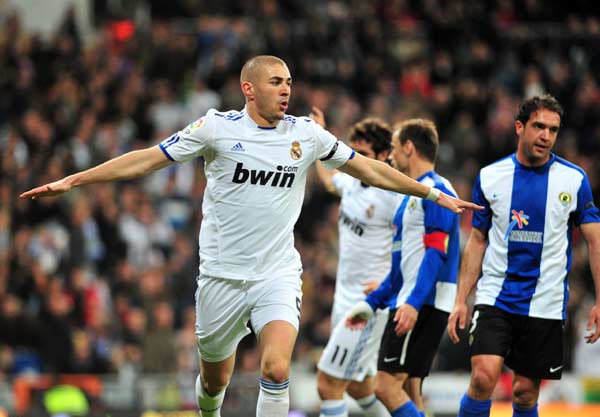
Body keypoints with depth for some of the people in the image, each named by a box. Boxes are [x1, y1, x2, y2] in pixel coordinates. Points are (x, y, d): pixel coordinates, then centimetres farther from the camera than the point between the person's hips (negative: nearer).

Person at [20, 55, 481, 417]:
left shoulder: (307, 134, 3)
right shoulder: (218, 127, -4)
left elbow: (369, 169, 13)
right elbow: (147, 160, 0)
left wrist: (435, 194, 14)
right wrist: (71, 181, -3)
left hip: (278, 274, 0)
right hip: (222, 274, 0)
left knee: (276, 368, -21)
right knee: (215, 378, 10)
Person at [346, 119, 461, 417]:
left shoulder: (436, 191, -10)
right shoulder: (414, 194, 21)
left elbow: (436, 252, -20)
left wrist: (413, 303, -29)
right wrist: (371, 303, 26)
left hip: (423, 306, -10)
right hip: (407, 304, 10)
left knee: (387, 387, -16)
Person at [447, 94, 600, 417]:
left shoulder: (574, 180, -2)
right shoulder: (490, 177, 2)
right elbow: (477, 241, 10)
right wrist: (460, 300, 5)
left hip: (546, 303, 0)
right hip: (495, 297, 0)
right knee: (483, 378, -18)